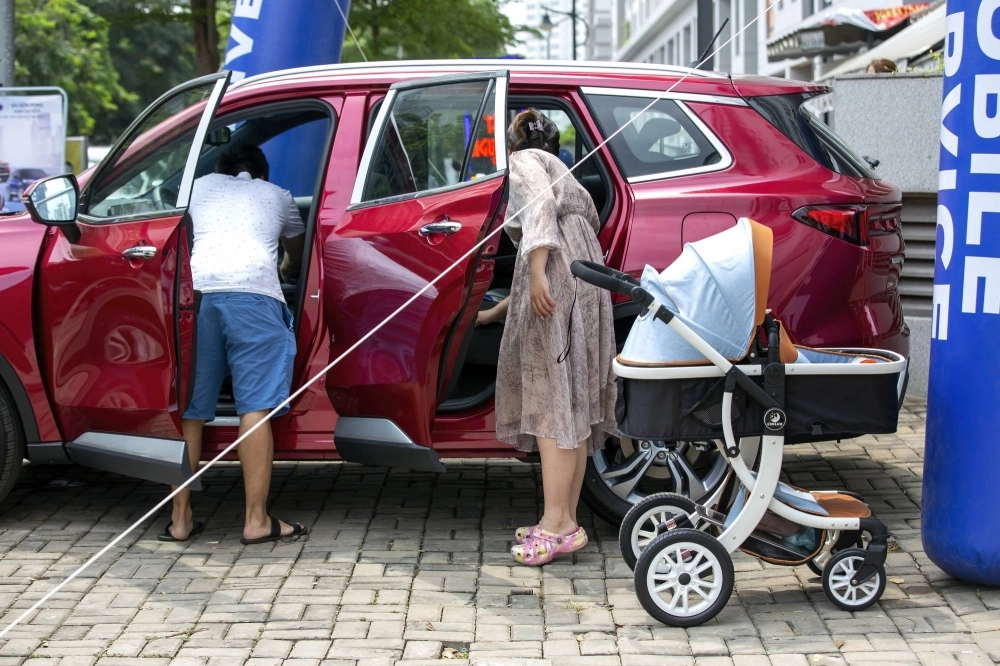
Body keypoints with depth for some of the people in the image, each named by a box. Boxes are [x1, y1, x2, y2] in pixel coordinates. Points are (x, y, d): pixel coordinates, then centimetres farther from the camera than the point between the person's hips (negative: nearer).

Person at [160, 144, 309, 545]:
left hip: (196, 289, 2)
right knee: (256, 406, -4)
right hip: (252, 291, -2)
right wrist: (287, 271, 69)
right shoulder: (276, 195, 30)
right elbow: (296, 254, 46)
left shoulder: (201, 186, 32)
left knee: (189, 409, 8)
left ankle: (180, 519, 11)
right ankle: (256, 520, -7)